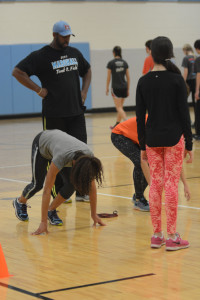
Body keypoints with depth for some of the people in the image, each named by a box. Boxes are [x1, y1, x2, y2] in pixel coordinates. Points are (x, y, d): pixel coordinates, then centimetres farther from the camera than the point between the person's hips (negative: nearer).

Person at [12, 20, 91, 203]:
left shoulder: (75, 53, 12)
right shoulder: (41, 56, -6)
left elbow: (87, 71, 29)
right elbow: (17, 72, -11)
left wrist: (84, 90, 13)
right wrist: (38, 90, -13)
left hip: (76, 112, 5)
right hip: (54, 115, -5)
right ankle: (58, 194, 12)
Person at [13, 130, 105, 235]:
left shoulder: (88, 158, -34)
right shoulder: (61, 158, -46)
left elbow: (92, 187, -21)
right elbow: (47, 190, -42)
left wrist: (94, 214, -18)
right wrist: (43, 222, -43)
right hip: (41, 143, -4)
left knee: (71, 185, -15)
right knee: (37, 184, 1)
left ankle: (51, 211, 6)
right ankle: (20, 202, 33)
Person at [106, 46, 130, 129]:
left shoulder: (111, 63, -6)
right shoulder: (124, 62, 7)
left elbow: (108, 77, -4)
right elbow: (128, 77, 9)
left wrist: (107, 88, 7)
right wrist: (128, 89, 16)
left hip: (116, 87, -5)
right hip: (124, 87, 5)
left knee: (119, 108, -6)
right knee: (120, 107, 15)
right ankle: (117, 124, 23)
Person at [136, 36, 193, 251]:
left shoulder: (143, 82, 1)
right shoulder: (177, 80, -7)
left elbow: (140, 117, 3)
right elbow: (184, 114, -7)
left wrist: (143, 146, 11)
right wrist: (189, 144, 0)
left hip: (152, 139, 3)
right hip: (174, 139, -3)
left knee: (155, 184, 8)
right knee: (171, 185, -1)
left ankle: (156, 235, 12)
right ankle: (172, 237, 1)